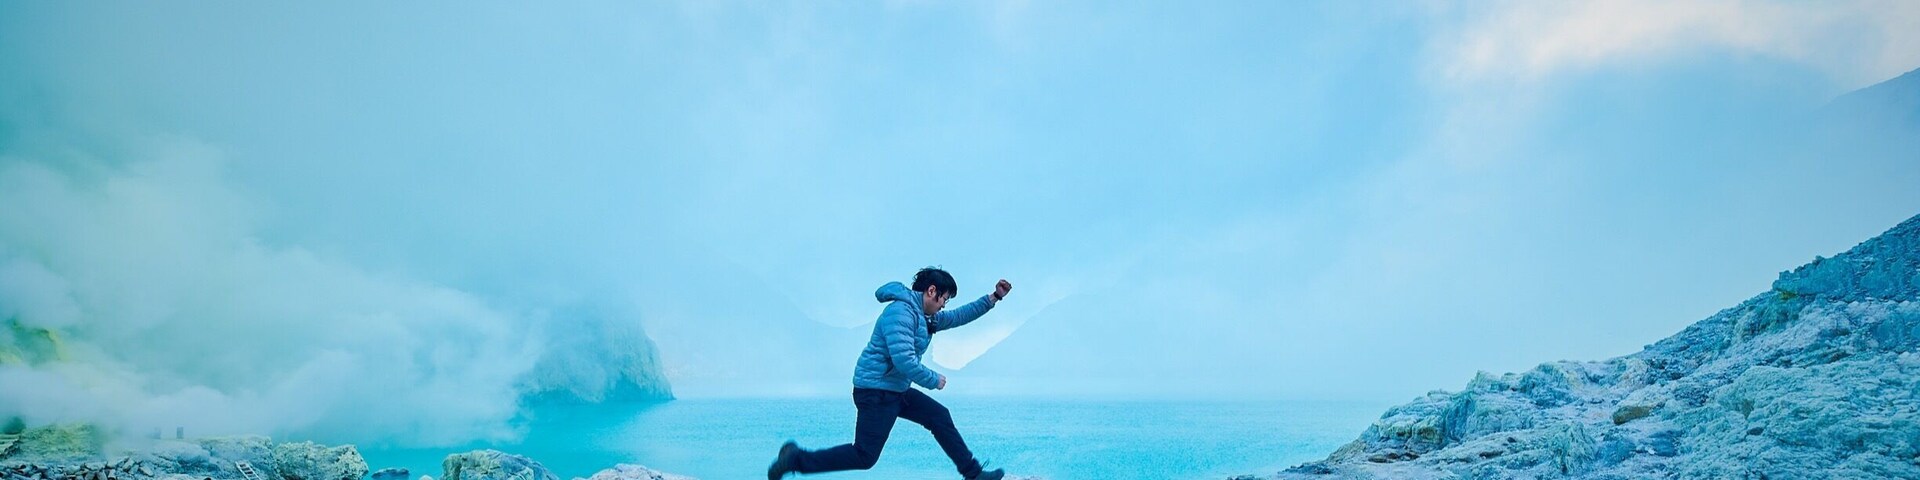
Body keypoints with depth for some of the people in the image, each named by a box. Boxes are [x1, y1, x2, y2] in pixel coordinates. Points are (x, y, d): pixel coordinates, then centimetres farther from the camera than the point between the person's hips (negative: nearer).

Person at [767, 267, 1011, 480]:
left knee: (940, 417, 11)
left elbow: (958, 317, 22)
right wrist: (934, 380, -14)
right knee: (864, 457, -9)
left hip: (897, 391, 11)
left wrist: (993, 298, 15)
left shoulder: (925, 316, 13)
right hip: (876, 391, -11)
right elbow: (904, 360, -28)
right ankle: (795, 459, 0)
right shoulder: (900, 311, -19)